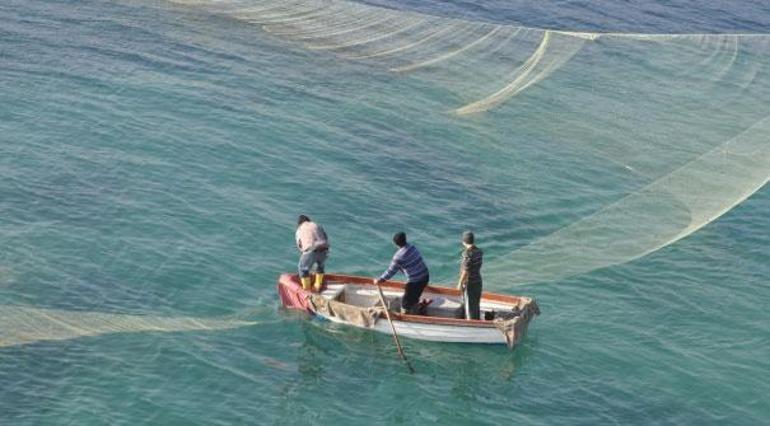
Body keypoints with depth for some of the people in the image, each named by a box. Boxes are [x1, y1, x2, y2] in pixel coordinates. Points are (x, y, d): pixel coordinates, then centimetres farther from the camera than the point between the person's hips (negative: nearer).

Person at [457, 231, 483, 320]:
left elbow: (466, 270, -22)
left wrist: (460, 283, -13)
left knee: (470, 306, 2)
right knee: (475, 305, 19)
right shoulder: (479, 251, 1)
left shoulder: (467, 253, -22)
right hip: (478, 281, 8)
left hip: (468, 283, -8)